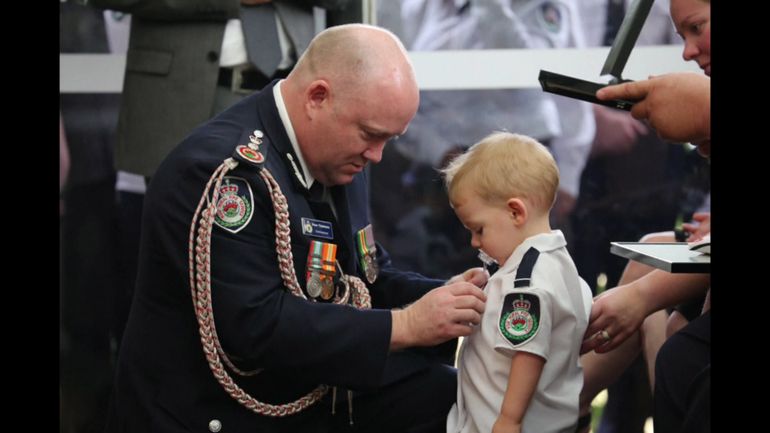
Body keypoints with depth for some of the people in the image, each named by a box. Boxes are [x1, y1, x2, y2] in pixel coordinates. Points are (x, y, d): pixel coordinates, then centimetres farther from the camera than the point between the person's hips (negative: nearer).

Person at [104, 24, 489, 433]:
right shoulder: (227, 168, -22)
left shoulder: (335, 155, 6)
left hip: (314, 394, 8)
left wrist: (444, 298, -6)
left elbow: (365, 277, 14)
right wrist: (405, 325, -26)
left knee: (449, 396, -8)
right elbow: (256, 326, -29)